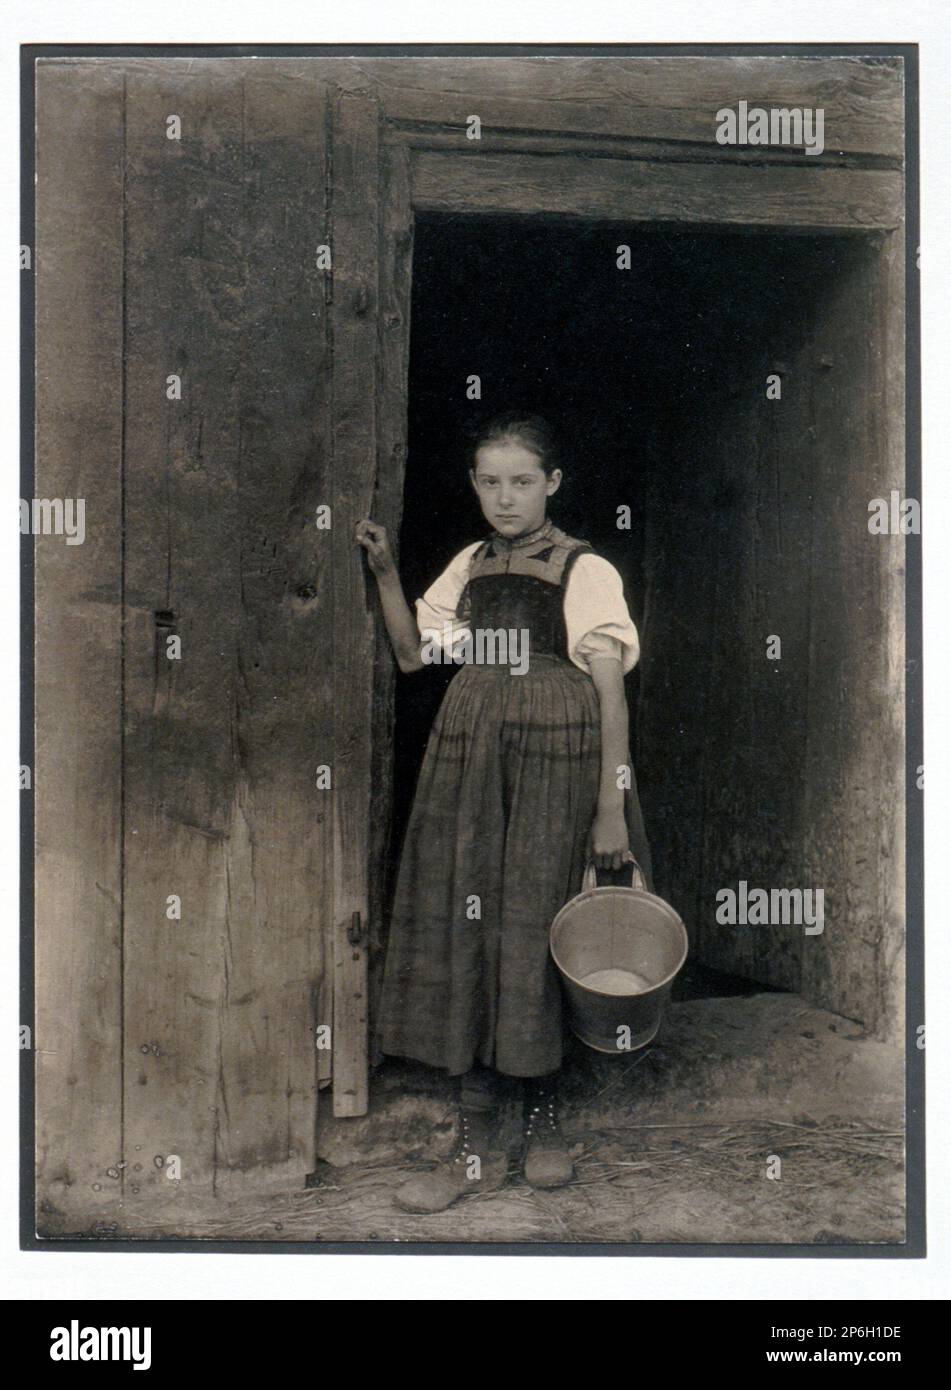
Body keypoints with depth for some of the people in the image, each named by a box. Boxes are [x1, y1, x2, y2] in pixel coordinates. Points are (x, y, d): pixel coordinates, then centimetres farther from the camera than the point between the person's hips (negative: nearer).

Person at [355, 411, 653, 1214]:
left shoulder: (585, 571, -3)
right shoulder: (470, 566, 12)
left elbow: (611, 694, -7)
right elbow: (412, 654, 14)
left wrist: (610, 811, -13)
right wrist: (386, 571, 3)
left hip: (557, 765, -5)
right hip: (470, 763, 5)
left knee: (539, 938, 1)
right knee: (465, 936, 3)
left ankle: (544, 1122, 24)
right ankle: (478, 1151, 12)